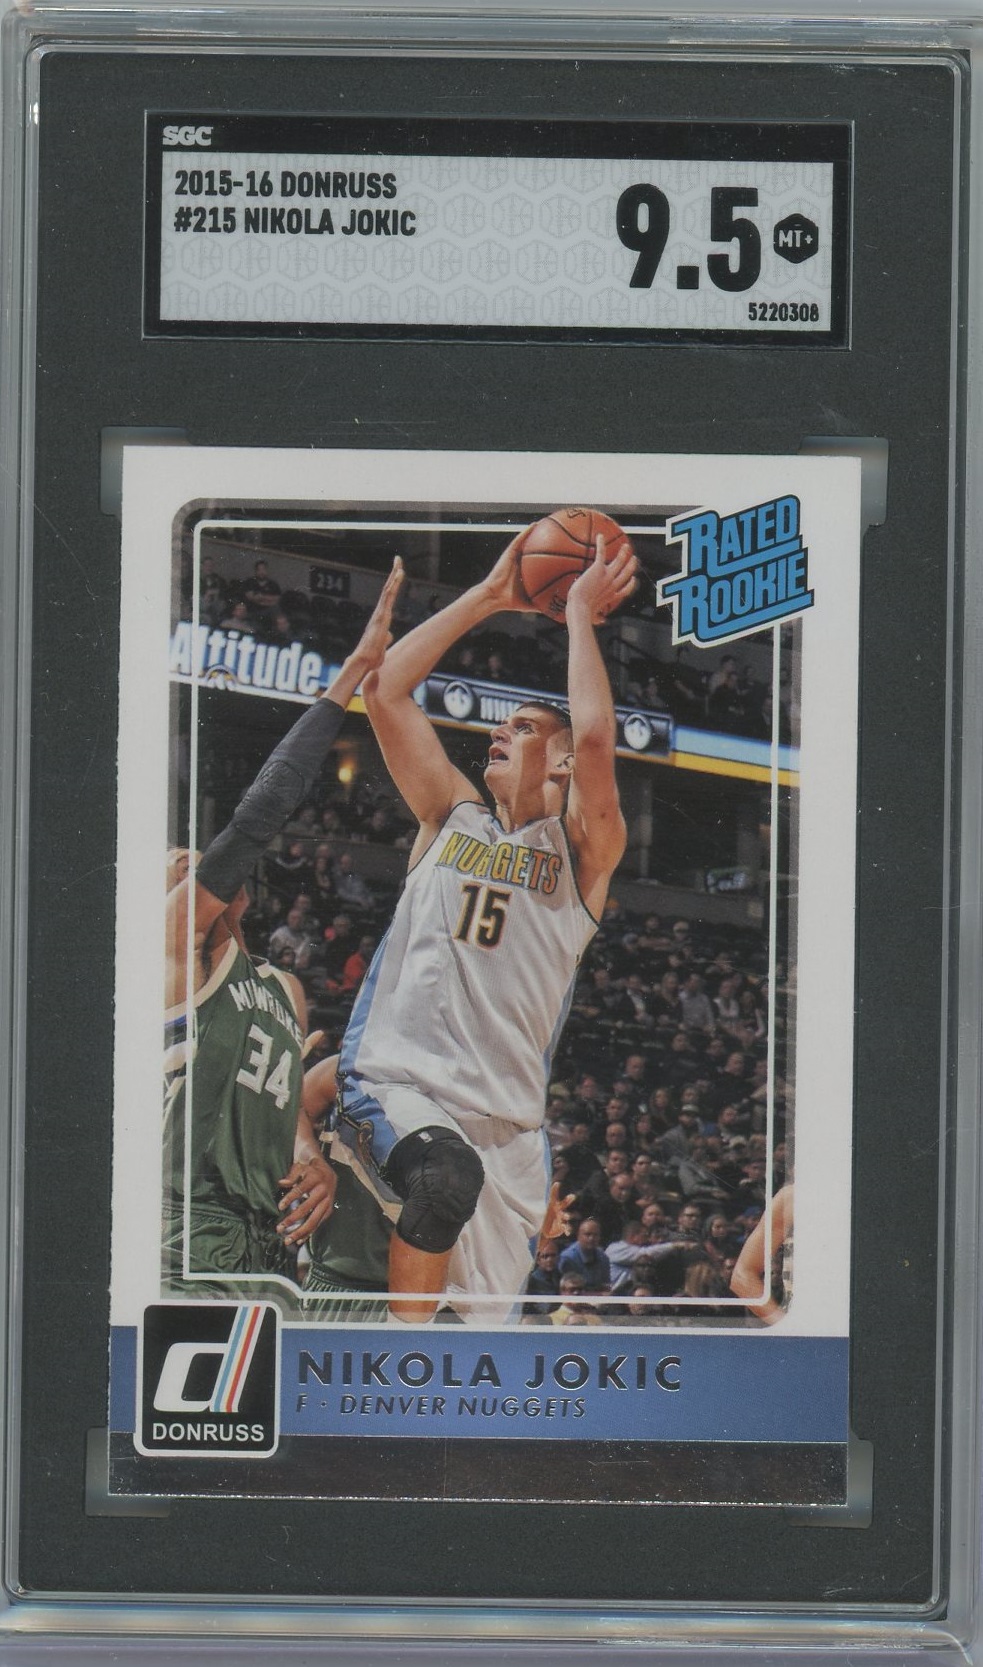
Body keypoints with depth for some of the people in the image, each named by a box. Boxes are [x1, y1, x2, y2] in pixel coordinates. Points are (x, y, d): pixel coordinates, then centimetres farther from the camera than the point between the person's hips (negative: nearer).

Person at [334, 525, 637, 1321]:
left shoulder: (581, 851, 7)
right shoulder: (453, 818, 16)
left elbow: (595, 740, -13)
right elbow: (385, 690, 11)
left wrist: (581, 613, -2)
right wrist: (489, 597, 12)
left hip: (507, 1121, 1)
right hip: (397, 1084, 0)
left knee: (487, 1317, 2)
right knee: (447, 1175, -34)